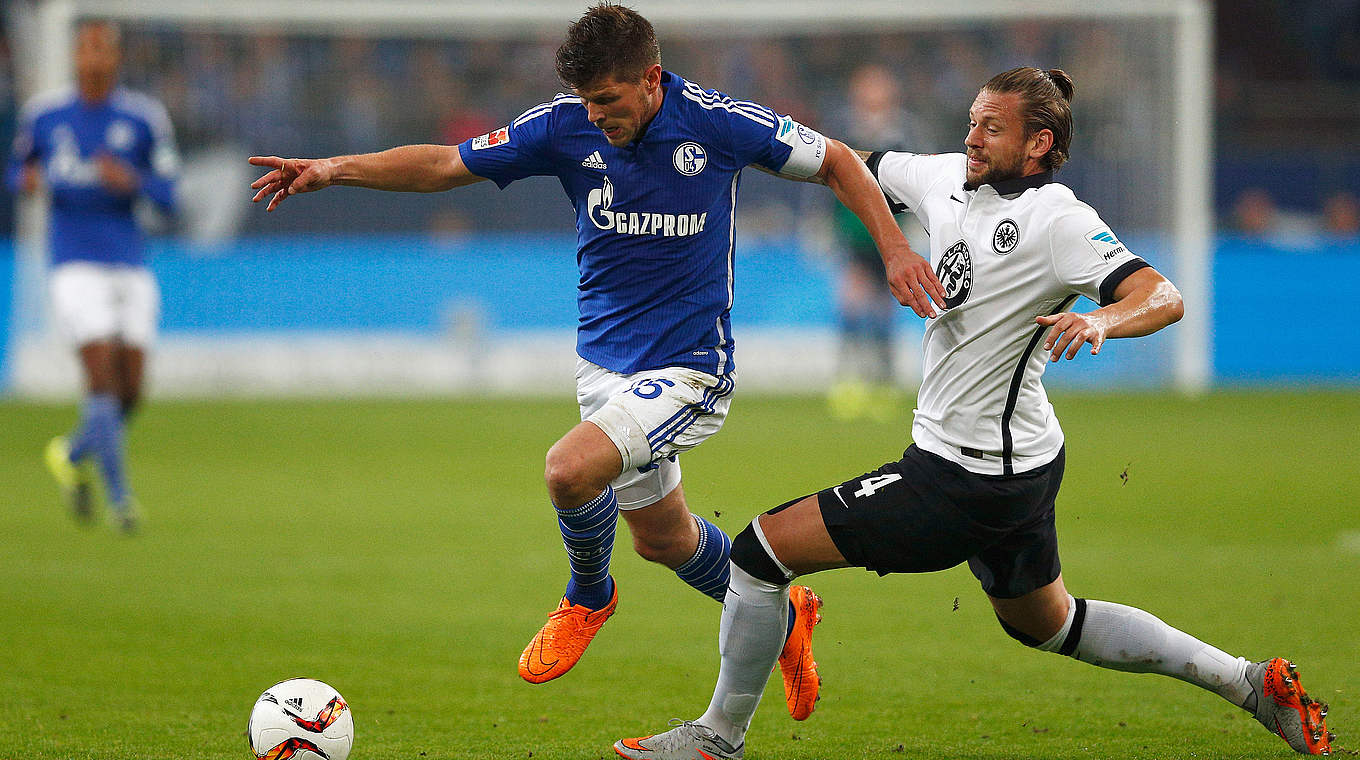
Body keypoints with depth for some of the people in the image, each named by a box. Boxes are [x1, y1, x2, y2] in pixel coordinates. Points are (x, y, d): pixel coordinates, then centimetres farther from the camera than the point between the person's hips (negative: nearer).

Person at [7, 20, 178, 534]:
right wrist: (28, 179, -6)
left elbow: (168, 196, 2)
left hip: (130, 266, 2)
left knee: (130, 392, 2)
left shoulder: (143, 118, 2)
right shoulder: (43, 114, 4)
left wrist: (132, 181, -19)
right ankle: (119, 495, -10)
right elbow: (16, 169, 18)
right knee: (103, 377, -16)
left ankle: (73, 454, 31)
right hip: (76, 264, -2)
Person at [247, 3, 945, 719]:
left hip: (689, 367, -6)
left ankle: (587, 595, 4)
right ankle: (783, 619, 45)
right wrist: (334, 168, -17)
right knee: (662, 537, 18)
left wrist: (895, 250, -14)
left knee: (569, 468, -27)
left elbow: (837, 162, -4)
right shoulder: (565, 126, -8)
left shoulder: (716, 122, -16)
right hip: (605, 359, 6)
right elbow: (443, 163, -5)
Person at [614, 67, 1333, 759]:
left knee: (762, 549, -7)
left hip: (964, 481, -10)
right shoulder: (949, 178, 5)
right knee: (1046, 623, 29)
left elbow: (1164, 297, -27)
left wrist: (1100, 320, -47)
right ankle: (1252, 683, 33)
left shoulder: (1056, 219, -19)